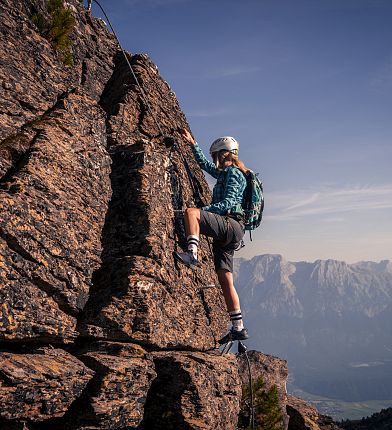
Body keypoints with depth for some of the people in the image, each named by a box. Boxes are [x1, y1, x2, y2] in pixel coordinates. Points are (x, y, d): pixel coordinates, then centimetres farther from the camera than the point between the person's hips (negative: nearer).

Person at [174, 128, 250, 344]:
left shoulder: (234, 174, -2)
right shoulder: (225, 173, 25)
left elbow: (227, 204, -16)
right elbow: (204, 164, 41)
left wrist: (203, 210, -20)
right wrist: (193, 144, 41)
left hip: (231, 226, -9)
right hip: (224, 232, 9)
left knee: (191, 212, -25)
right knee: (225, 279, 4)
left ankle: (192, 254, -37)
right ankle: (238, 328, 5)